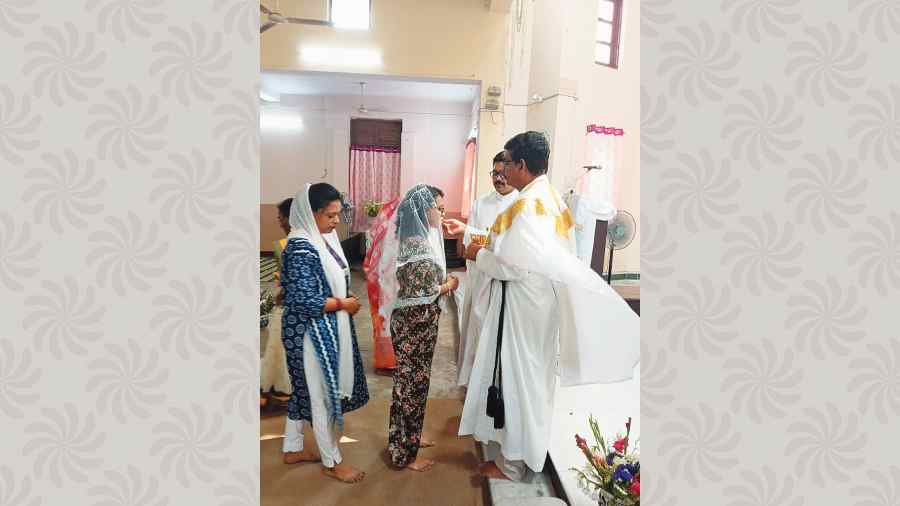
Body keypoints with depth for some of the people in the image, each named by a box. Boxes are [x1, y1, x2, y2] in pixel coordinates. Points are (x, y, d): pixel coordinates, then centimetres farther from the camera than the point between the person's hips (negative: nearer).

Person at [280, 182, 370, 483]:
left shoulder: (322, 238, 7)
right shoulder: (301, 248, -22)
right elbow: (306, 301, -27)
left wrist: (344, 302, 2)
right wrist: (343, 304, -15)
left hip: (324, 329, 9)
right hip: (312, 332, -9)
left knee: (305, 388, 20)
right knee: (323, 393, 4)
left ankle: (292, 448, 38)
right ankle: (332, 462, 21)